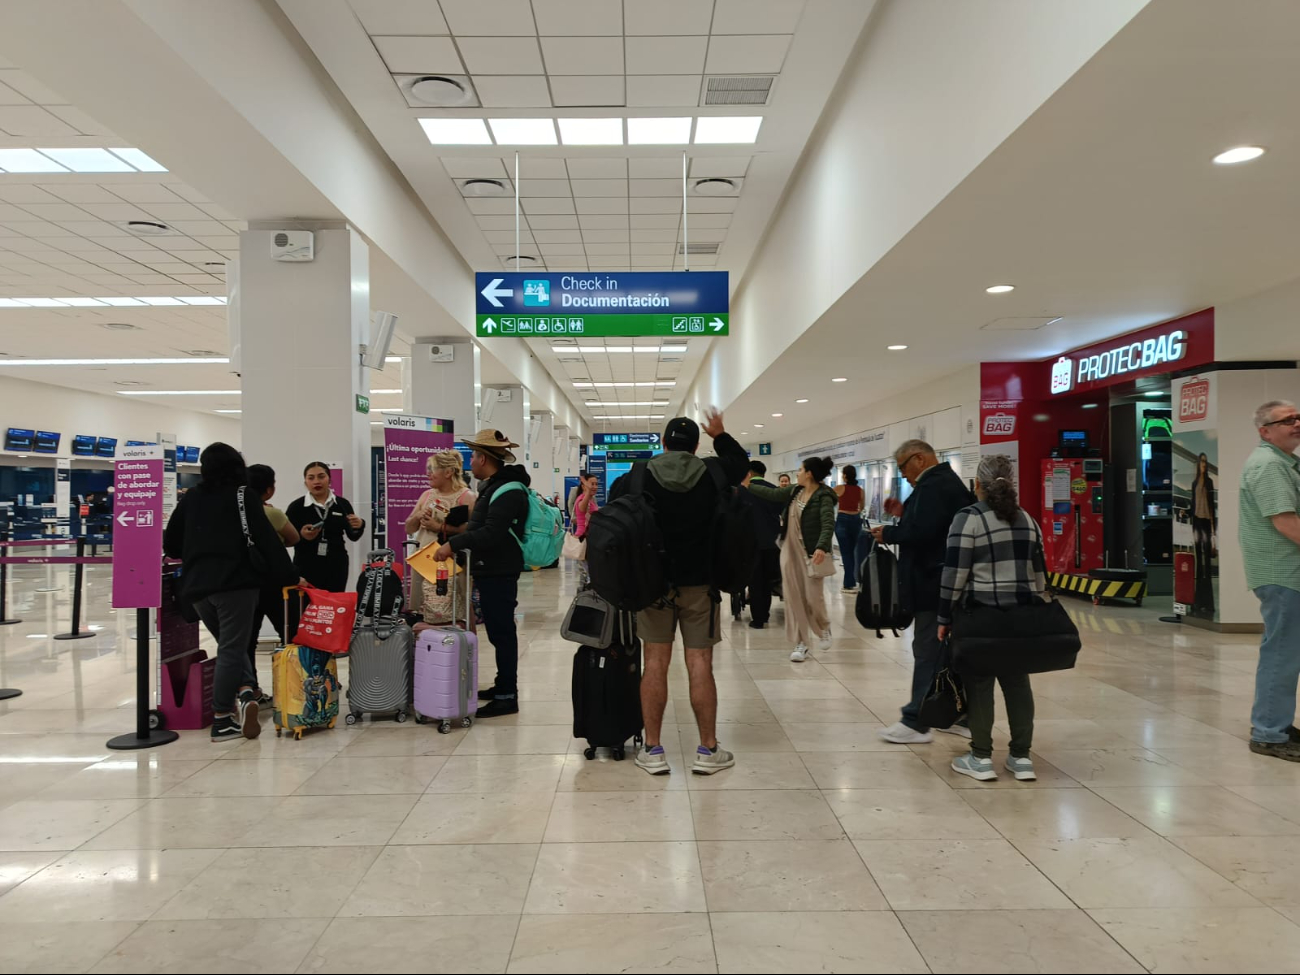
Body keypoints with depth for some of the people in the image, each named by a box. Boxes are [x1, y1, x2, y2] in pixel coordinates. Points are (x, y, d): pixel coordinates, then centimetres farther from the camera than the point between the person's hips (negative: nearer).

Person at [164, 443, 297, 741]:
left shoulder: (190, 498, 11)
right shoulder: (243, 495, 0)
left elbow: (170, 544, 15)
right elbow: (266, 539, -7)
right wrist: (289, 577, -5)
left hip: (197, 586, 4)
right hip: (235, 582, -4)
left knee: (229, 646, 16)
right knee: (232, 649, 0)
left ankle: (244, 691, -5)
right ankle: (221, 719, -1)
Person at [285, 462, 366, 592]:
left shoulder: (342, 504, 3)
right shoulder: (296, 506, -2)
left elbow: (353, 536, 8)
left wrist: (359, 526, -13)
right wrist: (301, 535, -20)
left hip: (336, 566, 2)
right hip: (306, 567, -2)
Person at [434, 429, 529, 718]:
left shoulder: (508, 491, -18)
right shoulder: (494, 486, 16)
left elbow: (491, 534, -28)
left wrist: (453, 544, -24)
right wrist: (455, 544, 13)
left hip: (499, 573, -10)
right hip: (491, 571, 10)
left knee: (502, 632, -5)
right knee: (498, 631, 16)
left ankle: (507, 697, 0)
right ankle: (503, 686, 26)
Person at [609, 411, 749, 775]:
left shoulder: (638, 477, -1)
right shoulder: (711, 472, -1)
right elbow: (741, 462, 20)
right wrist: (720, 435, 34)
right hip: (699, 581, 0)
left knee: (655, 662, 5)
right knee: (700, 663, 4)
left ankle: (652, 750, 10)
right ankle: (708, 750, 11)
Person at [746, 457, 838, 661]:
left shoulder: (823, 497, -15)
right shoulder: (795, 491, 8)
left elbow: (828, 524, -26)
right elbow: (771, 494, 19)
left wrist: (822, 547, -42)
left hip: (811, 553, -7)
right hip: (790, 551, 7)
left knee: (813, 598, -3)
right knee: (794, 597, 5)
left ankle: (823, 628, 29)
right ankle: (801, 643, 13)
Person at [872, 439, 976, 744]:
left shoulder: (933, 485, -18)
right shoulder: (946, 481, 16)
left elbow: (921, 532, -28)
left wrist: (888, 533, -14)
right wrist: (903, 513, 9)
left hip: (936, 583, -11)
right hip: (948, 582, 11)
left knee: (928, 652, -5)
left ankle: (916, 723, 1)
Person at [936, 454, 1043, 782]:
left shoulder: (968, 518, -10)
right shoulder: (1027, 519, 10)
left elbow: (955, 573, -13)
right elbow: (1038, 569, 13)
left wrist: (945, 618, -7)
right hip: (1022, 614, 6)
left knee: (979, 682, 3)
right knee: (1017, 681, 12)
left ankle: (981, 759, 7)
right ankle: (1021, 757, 16)